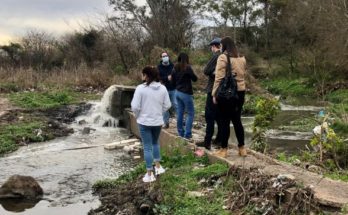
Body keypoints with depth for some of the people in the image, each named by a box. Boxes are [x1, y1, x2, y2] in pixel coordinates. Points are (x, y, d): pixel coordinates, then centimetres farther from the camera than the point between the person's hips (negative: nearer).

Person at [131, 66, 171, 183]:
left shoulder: (141, 88, -15)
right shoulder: (162, 88, -3)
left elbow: (135, 107, -15)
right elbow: (167, 105, 3)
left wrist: (138, 116, 3)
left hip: (144, 122, -4)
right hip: (158, 121, 4)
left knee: (147, 147, 5)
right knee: (155, 143, 26)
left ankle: (149, 174, 11)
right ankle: (158, 167, 33)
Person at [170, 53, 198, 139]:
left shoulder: (175, 68, 3)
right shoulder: (187, 67, -15)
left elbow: (173, 81, 9)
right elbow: (195, 79, -6)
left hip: (178, 92, 7)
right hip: (186, 93, -6)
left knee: (180, 113, 12)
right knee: (190, 113, 1)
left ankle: (180, 132, 18)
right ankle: (187, 134, -3)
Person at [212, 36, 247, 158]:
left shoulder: (223, 57, -10)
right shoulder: (242, 58, 12)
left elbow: (219, 78, -13)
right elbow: (243, 74, 12)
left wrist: (215, 94, -9)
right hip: (240, 91, 6)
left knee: (224, 121, 2)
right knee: (237, 120, 14)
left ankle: (224, 149, 8)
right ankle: (242, 148, 17)